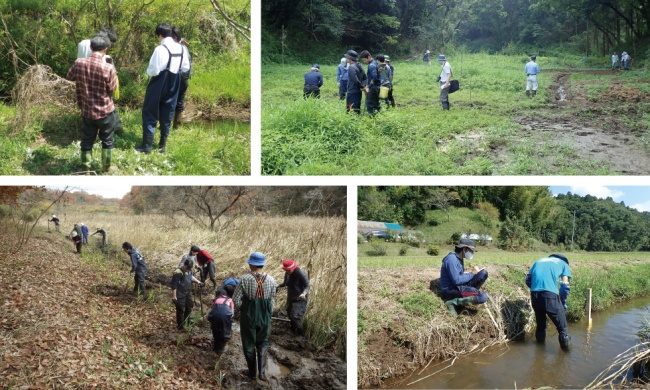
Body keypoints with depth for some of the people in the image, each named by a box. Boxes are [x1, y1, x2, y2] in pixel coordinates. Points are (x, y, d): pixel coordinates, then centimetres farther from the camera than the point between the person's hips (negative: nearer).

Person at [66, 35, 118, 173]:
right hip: (105, 110, -3)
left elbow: (69, 77, 10)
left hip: (87, 110, 4)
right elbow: (113, 89, -9)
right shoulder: (108, 68, -21)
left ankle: (86, 168, 26)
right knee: (107, 140, 15)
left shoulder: (79, 63, -9)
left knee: (87, 140, 17)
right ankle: (107, 167, 26)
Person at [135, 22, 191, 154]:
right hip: (173, 87, 6)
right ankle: (163, 144, 20)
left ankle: (147, 145, 4)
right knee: (167, 115, 14)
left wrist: (148, 71, 0)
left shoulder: (160, 49, -19)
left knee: (150, 114, 3)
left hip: (159, 86, -6)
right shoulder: (180, 48, 3)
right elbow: (186, 68, 11)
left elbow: (153, 70, -20)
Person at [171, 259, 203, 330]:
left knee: (189, 306, 20)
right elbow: (174, 285, -21)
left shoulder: (189, 270, 2)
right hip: (180, 295, -8)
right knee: (180, 310, 2)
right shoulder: (178, 272, -22)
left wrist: (198, 282, 15)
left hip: (188, 293, 8)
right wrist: (174, 297, -22)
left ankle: (185, 320, 41)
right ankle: (180, 326, 15)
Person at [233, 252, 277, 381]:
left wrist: (242, 310, 7)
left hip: (248, 316, -2)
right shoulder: (271, 280, -6)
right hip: (265, 316, 2)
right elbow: (272, 301, 1)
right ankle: (262, 371, 6)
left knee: (249, 344, 15)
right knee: (263, 343, 19)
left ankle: (252, 372, 26)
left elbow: (236, 300, -12)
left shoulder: (244, 279, -15)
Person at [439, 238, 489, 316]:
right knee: (483, 297, -25)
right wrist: (472, 273, -13)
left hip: (459, 286, 9)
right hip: (451, 290, -9)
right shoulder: (452, 259, -21)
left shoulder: (459, 258, 10)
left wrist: (472, 273, -1)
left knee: (484, 273, 2)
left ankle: (471, 294, 1)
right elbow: (456, 280, -25)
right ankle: (453, 302, -15)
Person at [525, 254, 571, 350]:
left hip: (534, 293, 4)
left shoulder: (539, 261, 32)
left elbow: (528, 279, 20)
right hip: (550, 292, -4)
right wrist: (563, 304, 19)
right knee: (562, 326, 10)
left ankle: (540, 341, 38)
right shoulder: (564, 264, 22)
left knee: (540, 322, 25)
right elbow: (565, 286, 10)